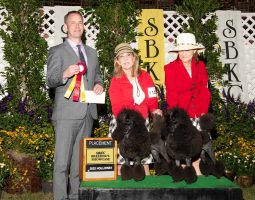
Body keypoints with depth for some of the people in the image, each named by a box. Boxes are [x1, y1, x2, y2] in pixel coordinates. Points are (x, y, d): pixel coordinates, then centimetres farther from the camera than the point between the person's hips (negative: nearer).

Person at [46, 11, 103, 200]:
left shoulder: (92, 52, 19)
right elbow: (50, 81, -4)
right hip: (66, 113, -5)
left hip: (88, 113, 6)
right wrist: (65, 74, -25)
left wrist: (99, 84, 3)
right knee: (62, 160, -7)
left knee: (80, 159, 13)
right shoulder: (57, 51, 3)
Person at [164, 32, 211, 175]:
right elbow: (171, 95, -7)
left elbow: (204, 91, 6)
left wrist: (204, 113, -4)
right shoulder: (170, 68, -2)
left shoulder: (200, 66, 9)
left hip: (197, 114, 3)